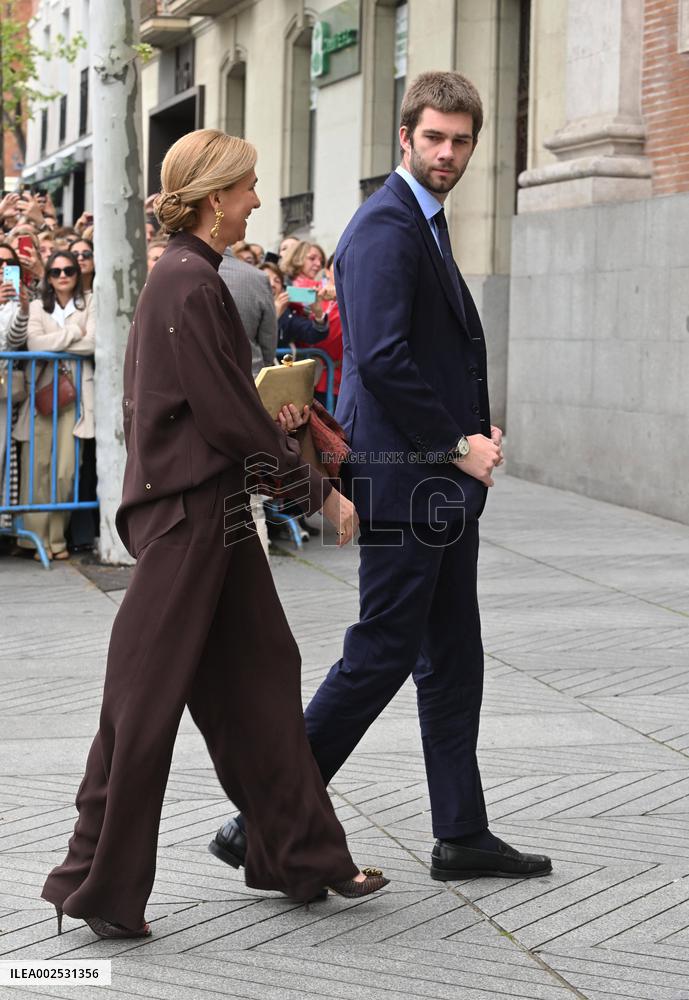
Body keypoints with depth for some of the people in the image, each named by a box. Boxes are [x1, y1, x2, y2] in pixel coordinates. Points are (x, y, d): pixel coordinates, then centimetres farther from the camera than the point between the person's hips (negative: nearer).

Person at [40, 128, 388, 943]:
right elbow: (229, 418, -18)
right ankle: (98, 885, 8)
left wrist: (266, 423, 10)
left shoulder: (186, 278, 13)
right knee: (148, 696, -2)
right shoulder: (189, 284, -17)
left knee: (258, 674, 14)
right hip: (186, 515, -10)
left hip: (213, 513, 10)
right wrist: (319, 491, -11)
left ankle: (300, 855, 23)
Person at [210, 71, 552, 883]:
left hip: (443, 482, 10)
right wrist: (456, 444, -16)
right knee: (381, 655, -6)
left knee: (452, 661, 13)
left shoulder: (426, 226, 18)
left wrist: (475, 436, 7)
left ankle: (462, 836, 21)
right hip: (404, 481, -10)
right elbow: (381, 357, -23)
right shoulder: (385, 228, -14)